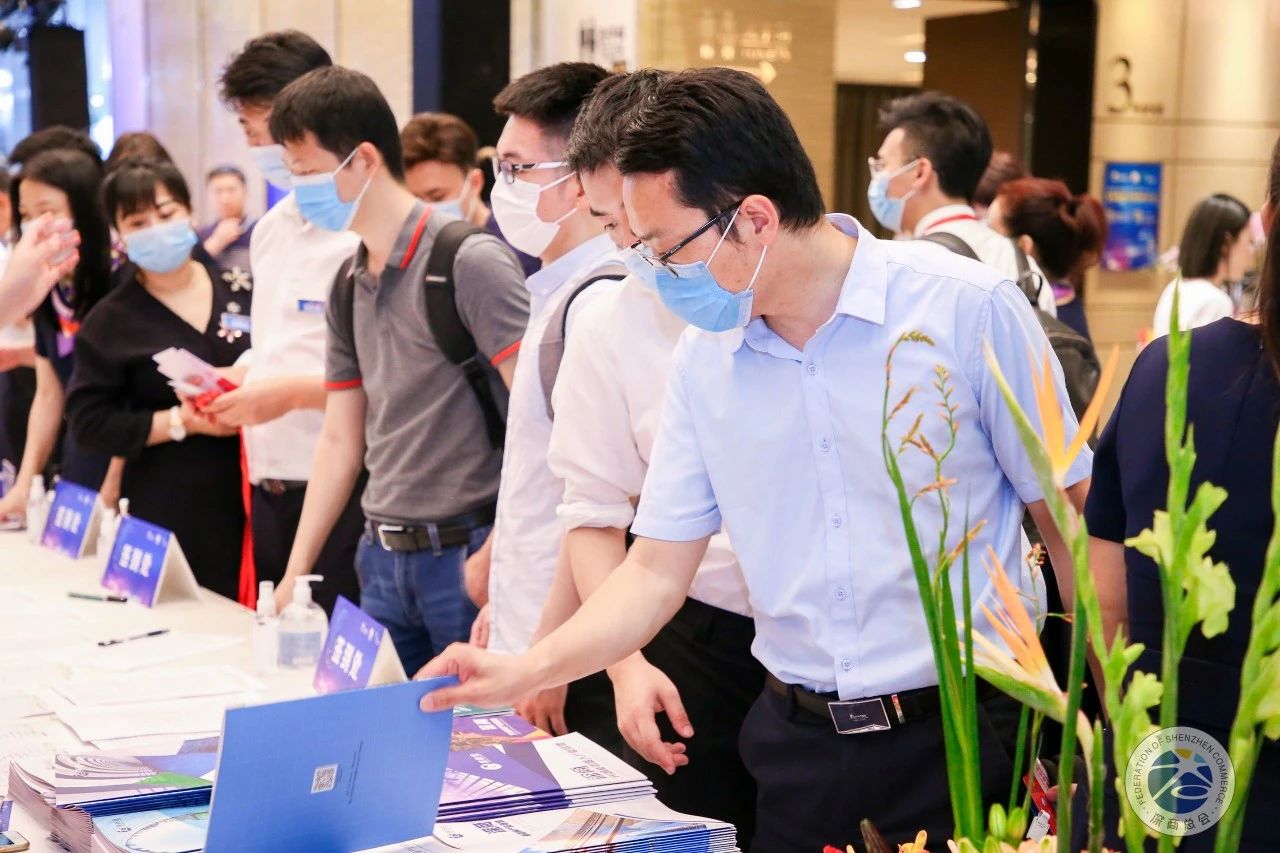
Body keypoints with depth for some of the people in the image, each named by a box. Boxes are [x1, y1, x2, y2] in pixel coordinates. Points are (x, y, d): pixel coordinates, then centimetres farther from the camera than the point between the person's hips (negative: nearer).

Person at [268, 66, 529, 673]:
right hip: (383, 556, 7)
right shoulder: (349, 287, 11)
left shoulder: (469, 262, -12)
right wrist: (294, 574, 13)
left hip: (467, 553, -7)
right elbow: (340, 439, 16)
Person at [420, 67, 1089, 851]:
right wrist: (528, 671, -7)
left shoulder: (968, 310, -12)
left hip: (966, 734, -4)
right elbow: (658, 569, 5)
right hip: (799, 745, 4)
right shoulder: (704, 361, 1)